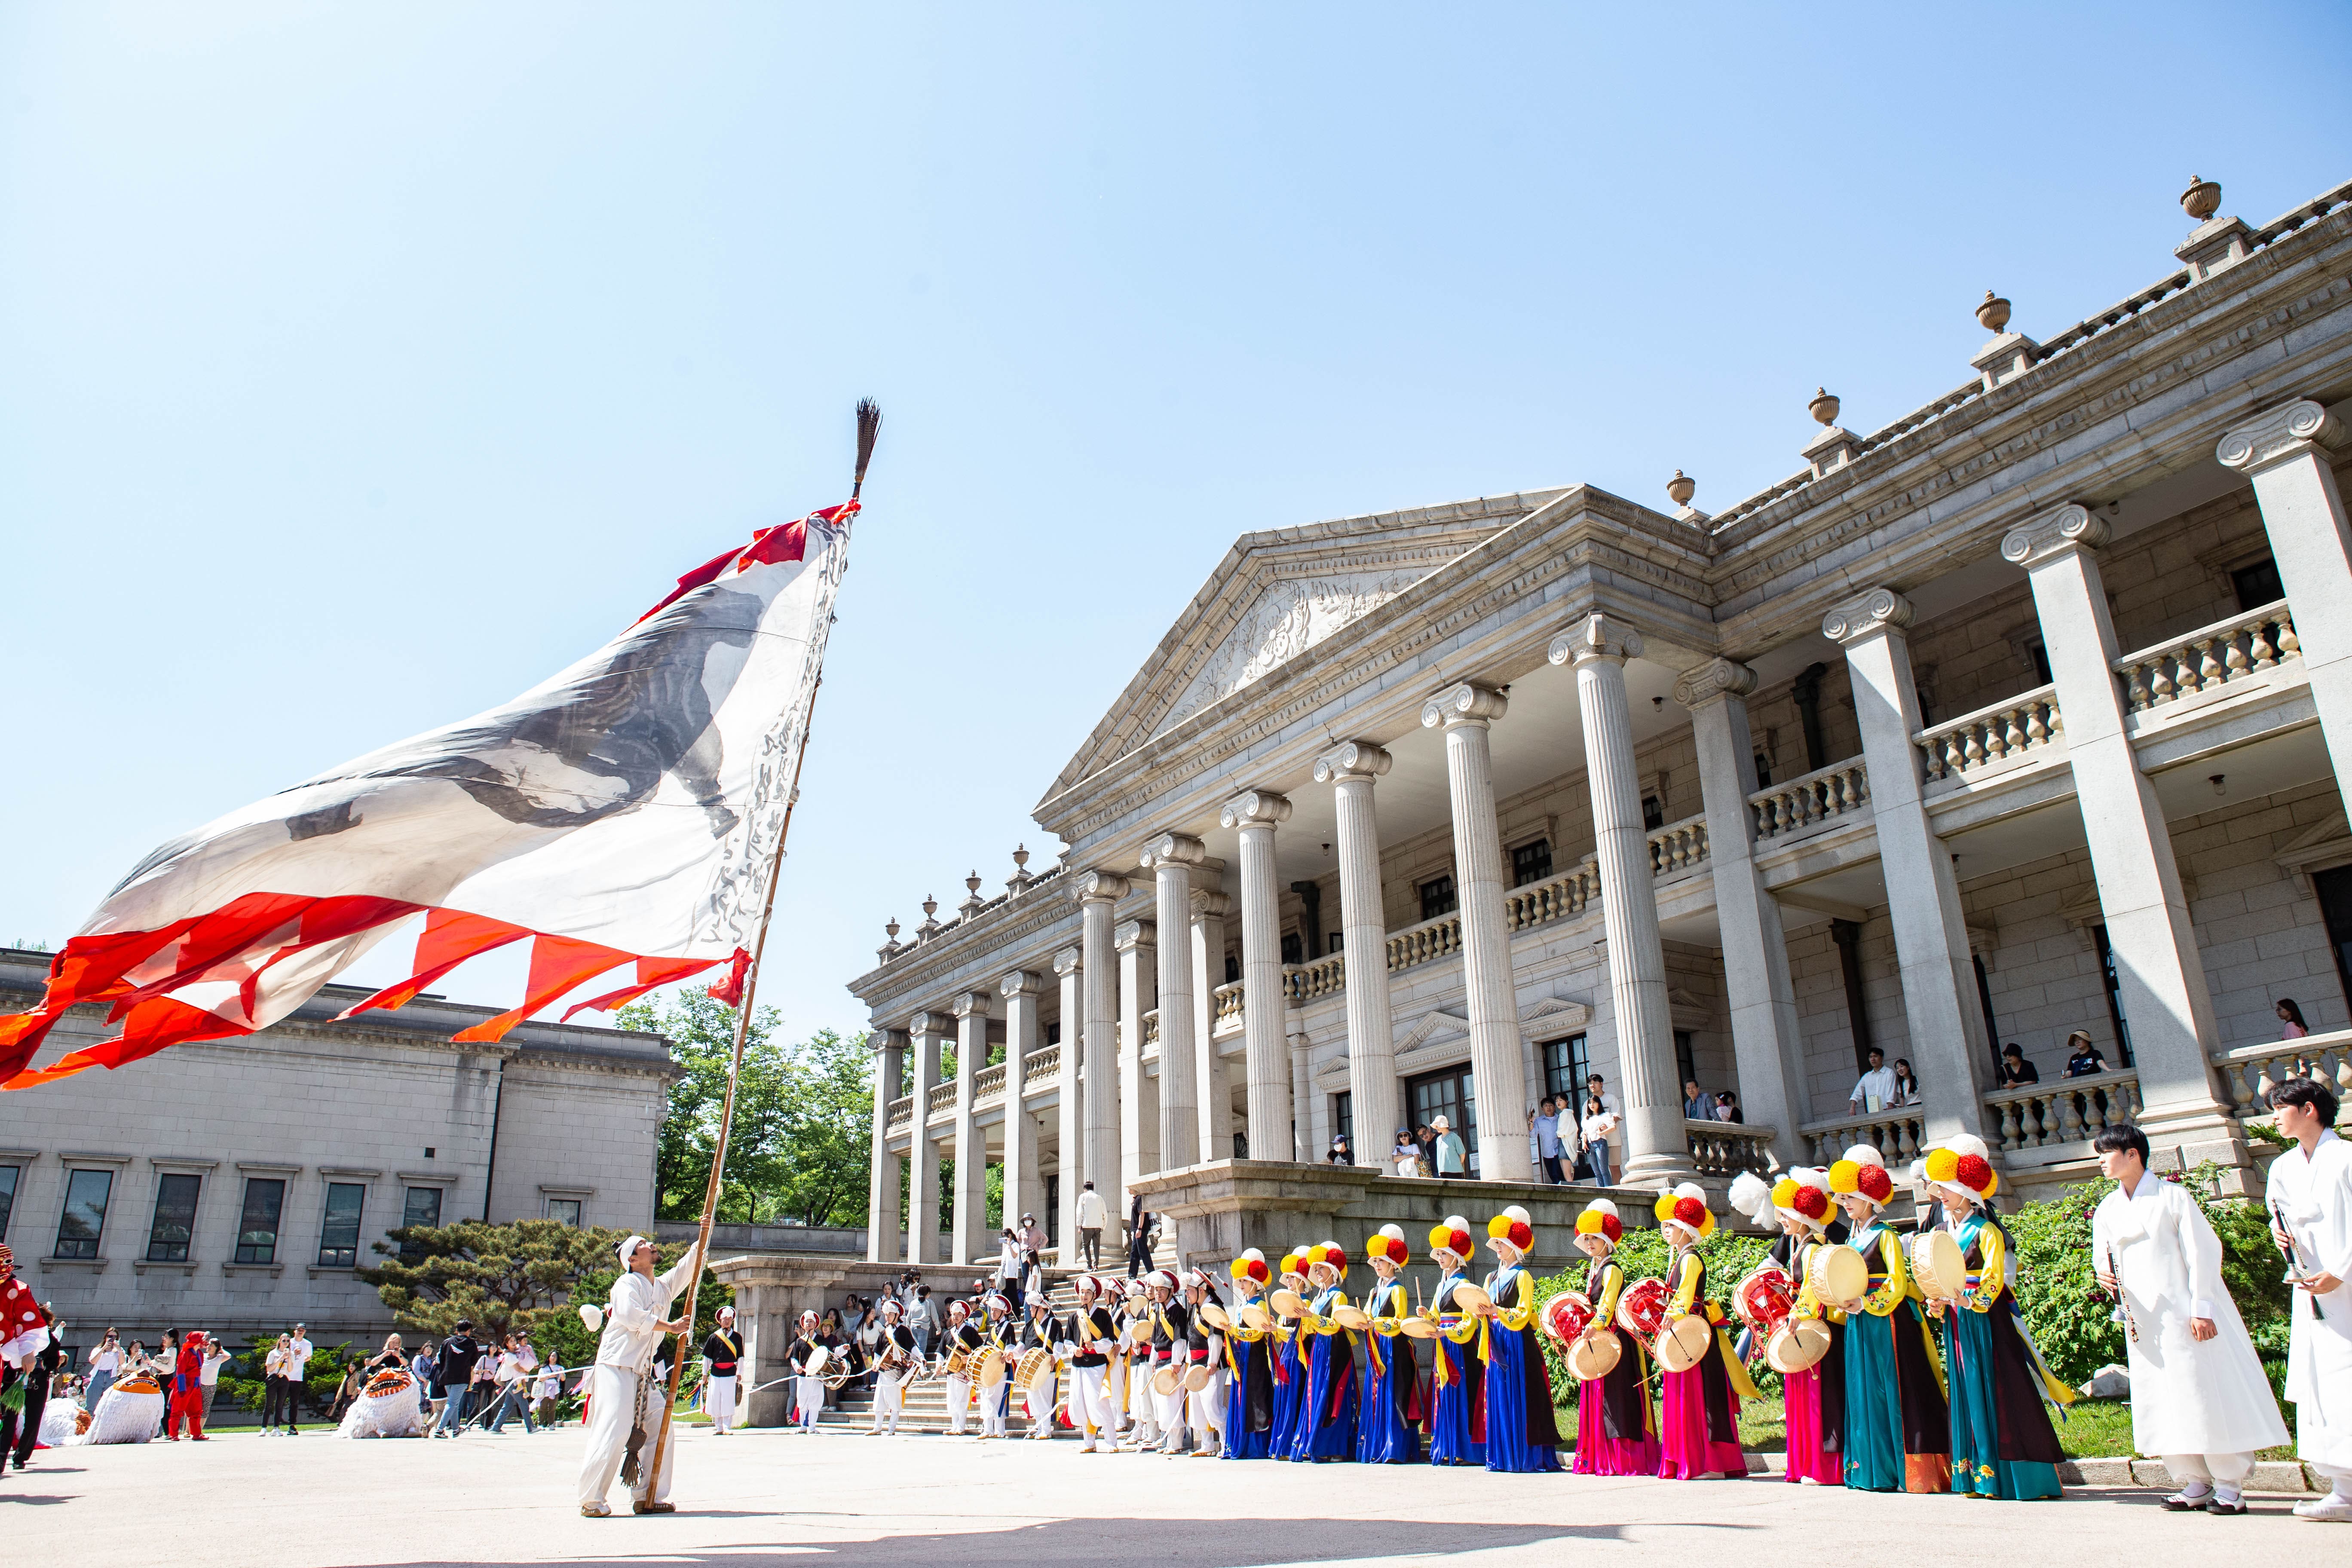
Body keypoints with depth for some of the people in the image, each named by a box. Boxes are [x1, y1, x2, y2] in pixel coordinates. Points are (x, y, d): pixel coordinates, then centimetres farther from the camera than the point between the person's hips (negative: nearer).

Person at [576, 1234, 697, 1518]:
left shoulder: (663, 1286, 18)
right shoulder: (627, 1284, -4)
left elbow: (688, 1266, 19)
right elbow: (633, 1316, -19)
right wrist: (671, 1327, -12)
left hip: (643, 1374, 8)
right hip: (616, 1369, -8)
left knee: (661, 1430, 4)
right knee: (612, 1433, -15)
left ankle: (647, 1497, 11)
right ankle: (591, 1501, -7)